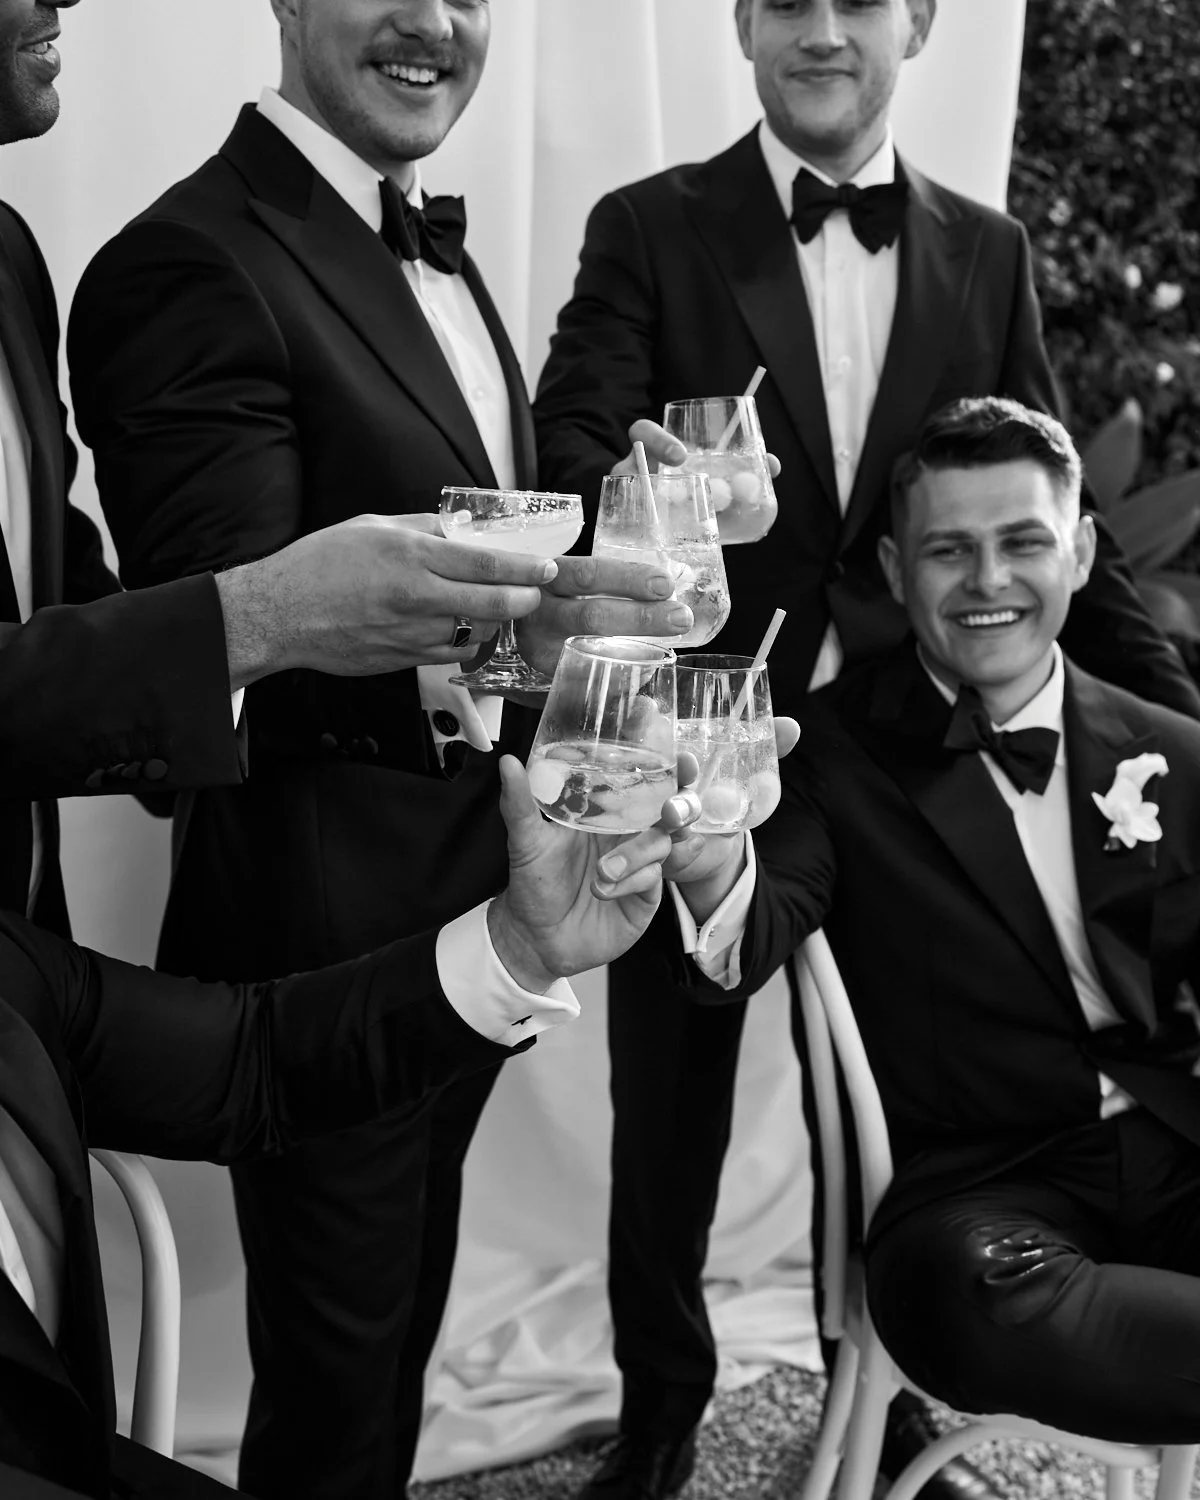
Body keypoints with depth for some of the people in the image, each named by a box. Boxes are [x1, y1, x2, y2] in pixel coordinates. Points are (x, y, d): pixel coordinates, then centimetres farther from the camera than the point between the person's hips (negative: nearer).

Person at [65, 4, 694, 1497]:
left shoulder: (431, 245, 12)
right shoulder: (190, 261, -17)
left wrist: (632, 533, 0)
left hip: (473, 879, 8)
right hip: (326, 910, -8)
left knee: (409, 1305, 23)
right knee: (338, 1367, 9)